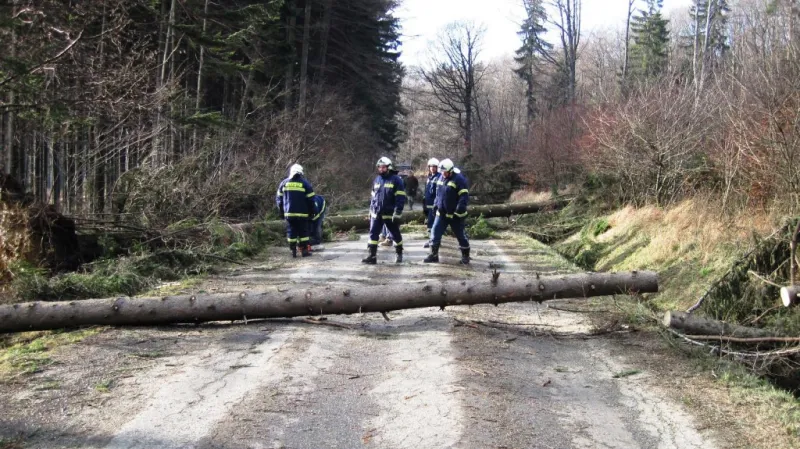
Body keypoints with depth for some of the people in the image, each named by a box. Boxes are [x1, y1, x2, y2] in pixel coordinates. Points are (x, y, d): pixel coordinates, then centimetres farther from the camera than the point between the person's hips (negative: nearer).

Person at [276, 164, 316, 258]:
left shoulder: (284, 183, 6)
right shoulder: (305, 183, -2)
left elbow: (278, 198, 9)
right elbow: (310, 199, -2)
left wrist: (281, 211, 17)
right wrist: (310, 212, 9)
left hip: (288, 213, 2)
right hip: (302, 213, -2)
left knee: (291, 232, 7)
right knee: (303, 232, 5)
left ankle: (293, 251, 7)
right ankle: (305, 251, 4)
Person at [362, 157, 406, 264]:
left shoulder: (396, 180, -9)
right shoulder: (377, 180, 11)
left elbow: (401, 198, -13)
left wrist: (397, 213, -18)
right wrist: (371, 211, 17)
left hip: (390, 214, -5)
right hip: (376, 214, 5)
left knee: (395, 235, 9)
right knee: (373, 234, -3)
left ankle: (399, 254, 27)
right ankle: (372, 256, -2)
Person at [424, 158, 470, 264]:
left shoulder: (459, 179, -15)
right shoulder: (442, 178, 9)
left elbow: (464, 196, -19)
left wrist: (459, 211, -25)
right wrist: (436, 204, 14)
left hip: (454, 215, -6)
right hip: (441, 213, 6)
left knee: (461, 235, 5)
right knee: (435, 232, 1)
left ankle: (465, 255, 19)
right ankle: (434, 255, 9)